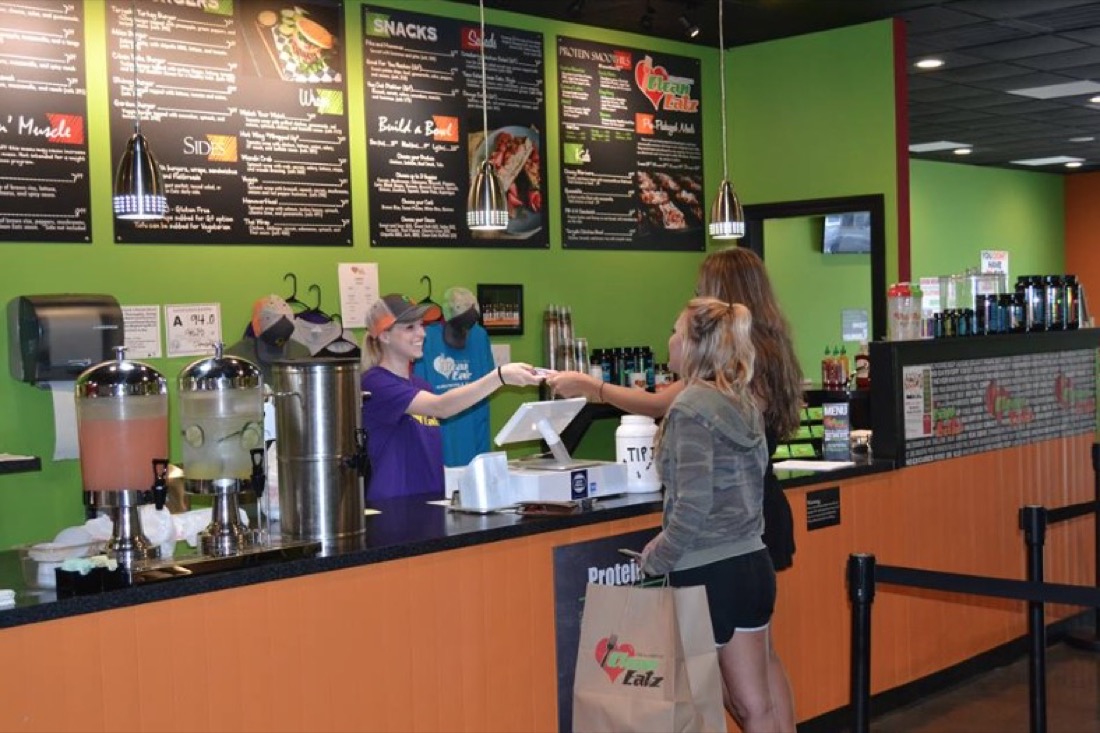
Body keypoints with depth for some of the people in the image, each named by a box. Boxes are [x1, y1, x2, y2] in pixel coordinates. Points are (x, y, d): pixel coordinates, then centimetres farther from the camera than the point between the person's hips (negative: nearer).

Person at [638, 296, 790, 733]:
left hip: (708, 574, -8)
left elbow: (693, 503, -20)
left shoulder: (691, 409, -15)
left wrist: (657, 559, -7)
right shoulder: (743, 402, 9)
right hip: (753, 563, 8)